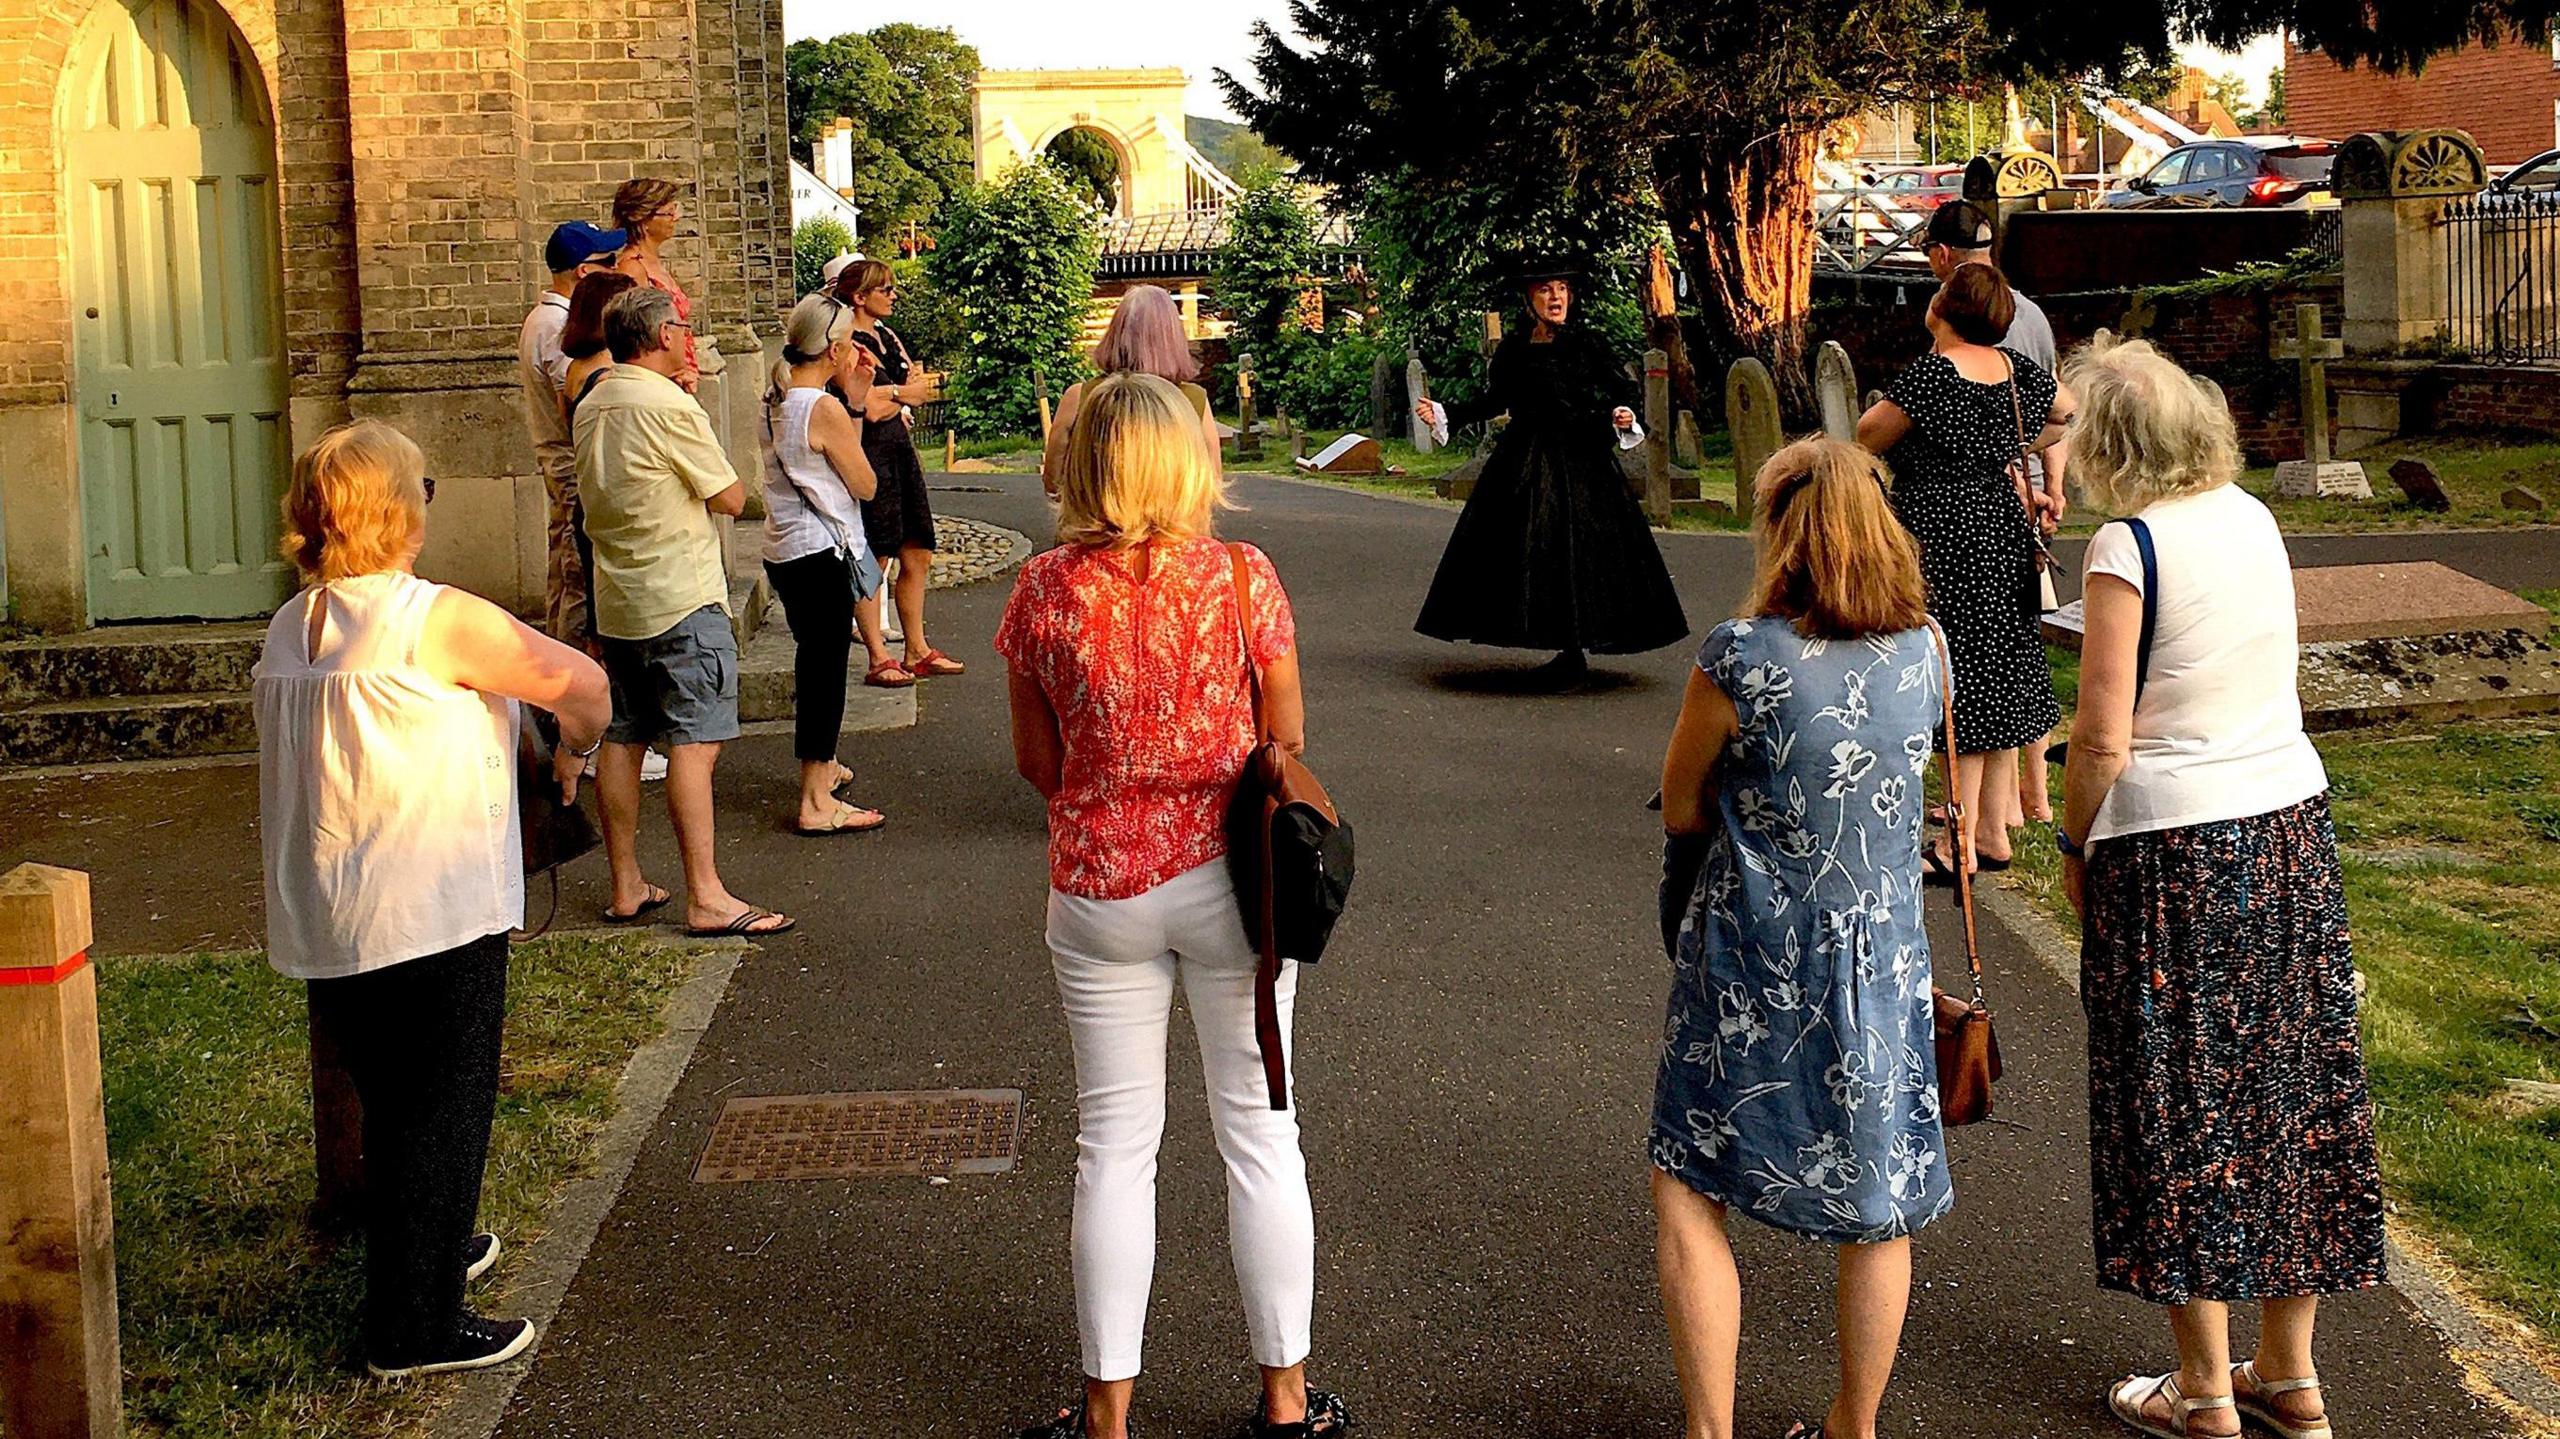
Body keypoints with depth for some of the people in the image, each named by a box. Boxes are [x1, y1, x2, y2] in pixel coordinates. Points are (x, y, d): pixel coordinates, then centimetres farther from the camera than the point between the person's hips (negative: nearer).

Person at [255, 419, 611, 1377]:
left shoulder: (286, 632, 6)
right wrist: (575, 748, 7)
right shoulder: (439, 621, -16)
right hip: (432, 919, -7)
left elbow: (285, 783, 14)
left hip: (320, 928, 7)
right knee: (440, 1113, 5)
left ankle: (431, 1251, 42)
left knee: (393, 1106, 23)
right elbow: (579, 680, -13)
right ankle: (417, 1327, 12)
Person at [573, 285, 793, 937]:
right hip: (681, 599, -8)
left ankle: (626, 887, 17)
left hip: (617, 600, 9)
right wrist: (717, 473, 9)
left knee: (621, 741, 11)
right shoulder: (669, 406, -14)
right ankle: (705, 896, -12)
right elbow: (730, 498, -10)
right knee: (694, 743, -9)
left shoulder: (590, 408, 10)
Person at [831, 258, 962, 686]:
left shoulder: (886, 335, 15)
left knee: (917, 556, 11)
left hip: (900, 448, 9)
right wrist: (902, 395, -3)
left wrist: (888, 396, -10)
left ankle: (917, 651, 21)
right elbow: (870, 409, -20)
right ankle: (879, 661, 1)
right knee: (874, 559, -4)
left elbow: (914, 382, 9)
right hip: (870, 454, -9)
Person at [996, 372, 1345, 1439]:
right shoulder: (1243, 578, -10)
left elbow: (1036, 762, 1)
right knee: (1259, 1130, 11)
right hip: (1227, 874, 0)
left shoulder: (1044, 590, -8)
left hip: (1098, 885, 1)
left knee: (1115, 1143, 11)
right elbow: (1288, 742, -3)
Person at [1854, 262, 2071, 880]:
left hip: (1946, 534, -7)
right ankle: (1994, 831, 22)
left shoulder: (1933, 372, -18)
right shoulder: (2016, 369, 5)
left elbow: (1868, 433, -8)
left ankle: (1961, 845, 1)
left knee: (1957, 680, -3)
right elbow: (2070, 413, 23)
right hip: (2006, 527, 8)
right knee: (1997, 675, 14)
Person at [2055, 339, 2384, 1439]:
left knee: (2182, 1109, 5)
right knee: (2288, 1087, 13)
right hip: (2290, 823, 7)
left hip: (2171, 849, -7)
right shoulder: (2253, 518, 5)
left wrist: (2072, 845, -1)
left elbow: (2103, 742, -16)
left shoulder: (2128, 547, -15)